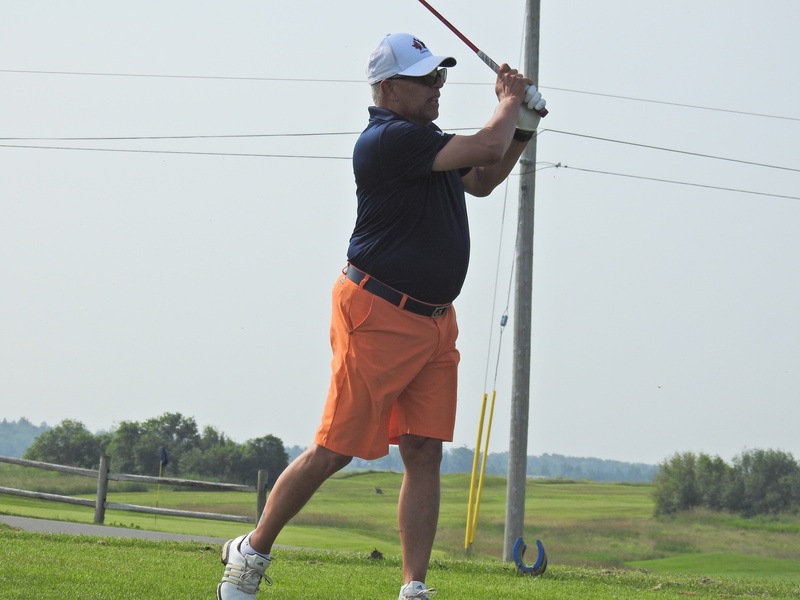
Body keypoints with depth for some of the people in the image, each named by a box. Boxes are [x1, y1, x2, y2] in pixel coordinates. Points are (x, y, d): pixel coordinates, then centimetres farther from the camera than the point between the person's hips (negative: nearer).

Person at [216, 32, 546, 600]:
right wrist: (509, 104, -3)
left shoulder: (423, 140, 14)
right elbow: (485, 149, -23)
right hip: (378, 316, -9)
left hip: (435, 321, 9)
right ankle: (252, 552, 13)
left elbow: (482, 180, 30)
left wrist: (523, 129, 15)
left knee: (425, 451, 2)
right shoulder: (388, 138, -17)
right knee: (335, 450, -3)